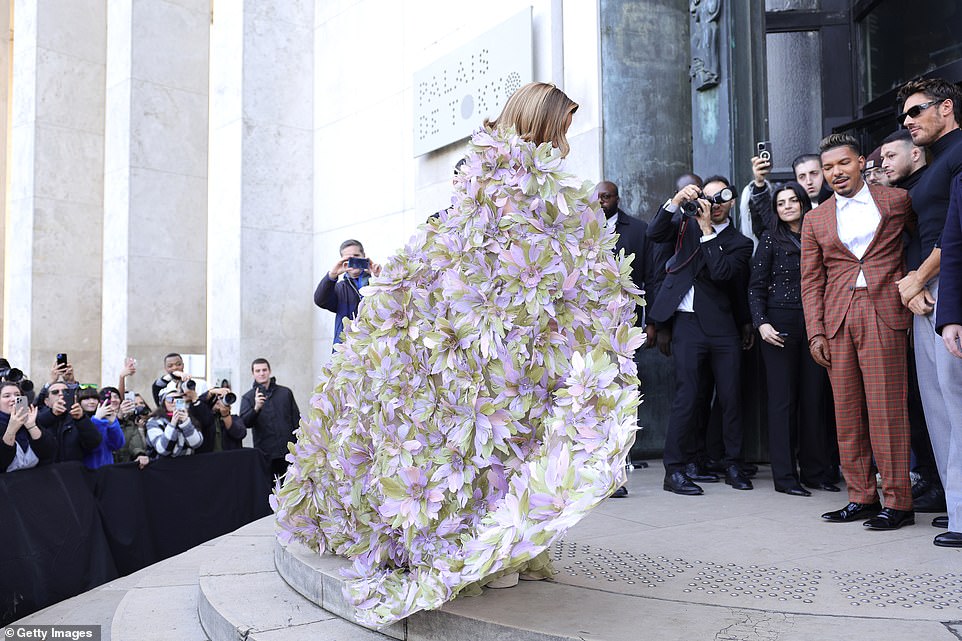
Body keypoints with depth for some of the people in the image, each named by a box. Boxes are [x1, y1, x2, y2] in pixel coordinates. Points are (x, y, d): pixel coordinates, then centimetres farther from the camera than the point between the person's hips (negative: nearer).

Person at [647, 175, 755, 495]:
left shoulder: (740, 242, 9)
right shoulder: (687, 223, 13)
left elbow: (721, 272, -9)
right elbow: (654, 233, -4)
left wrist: (706, 229, -6)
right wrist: (676, 200, -13)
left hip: (723, 327, 1)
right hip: (687, 323, -1)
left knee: (731, 397, 4)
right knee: (687, 397, -3)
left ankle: (733, 465, 19)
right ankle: (675, 470, 4)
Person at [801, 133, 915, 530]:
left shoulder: (896, 200, 9)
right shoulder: (815, 219, 14)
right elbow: (811, 281, 12)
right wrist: (815, 332, 3)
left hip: (883, 314, -3)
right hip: (837, 320, 3)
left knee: (885, 407, -6)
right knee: (846, 411, 4)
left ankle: (897, 502, 3)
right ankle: (861, 497, 13)